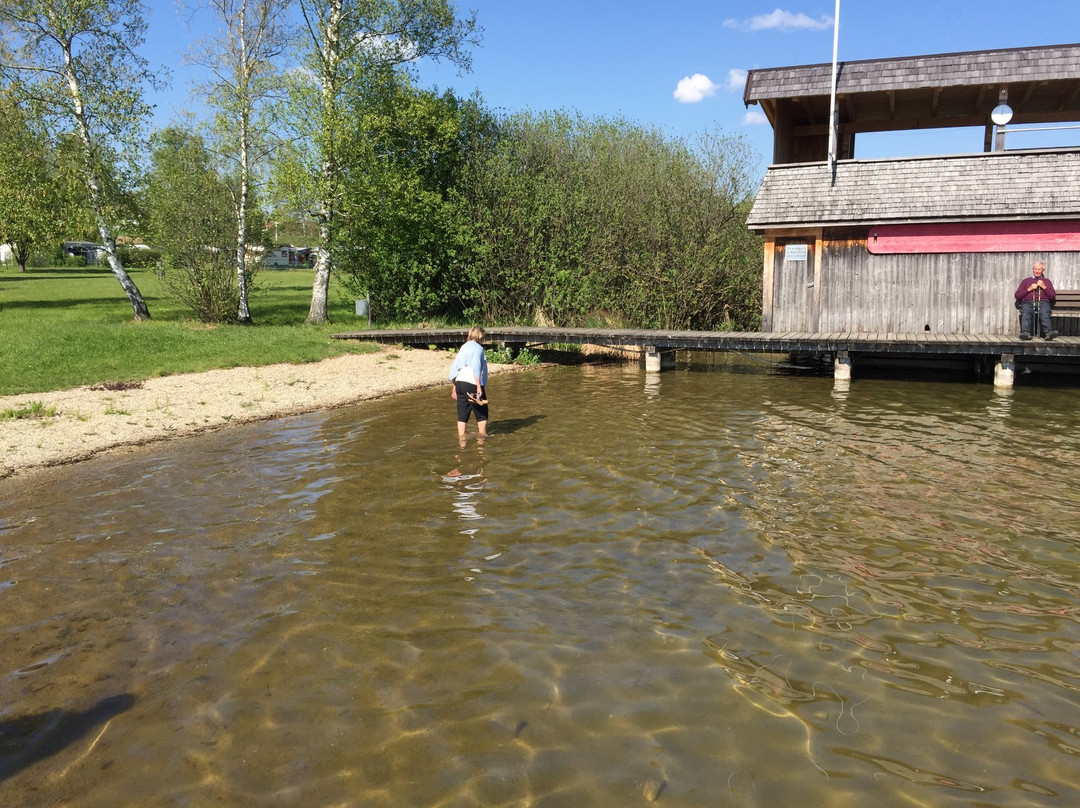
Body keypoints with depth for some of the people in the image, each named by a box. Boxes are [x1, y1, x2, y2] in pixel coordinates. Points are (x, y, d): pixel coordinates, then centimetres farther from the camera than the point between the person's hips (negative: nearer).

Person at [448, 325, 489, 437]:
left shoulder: (463, 347, 16)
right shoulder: (478, 348, -6)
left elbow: (454, 368, 16)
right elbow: (476, 368, -17)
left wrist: (455, 386, 20)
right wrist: (479, 387, -19)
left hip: (459, 382, 7)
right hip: (472, 383, -7)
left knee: (462, 415, 8)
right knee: (482, 414, 7)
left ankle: (461, 436, 9)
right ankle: (483, 436, 13)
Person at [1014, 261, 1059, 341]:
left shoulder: (1047, 281, 29)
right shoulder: (1026, 281, 29)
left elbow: (1053, 297, 17)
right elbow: (1017, 296, 16)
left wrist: (1044, 287, 5)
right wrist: (1029, 289, 5)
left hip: (1043, 302, 0)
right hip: (1028, 302, 0)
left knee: (1044, 313, -37)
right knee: (1026, 313, -38)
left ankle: (1048, 332, -60)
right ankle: (1025, 332, -60)